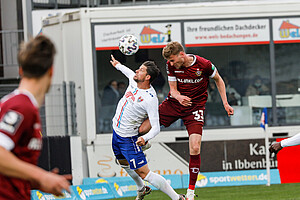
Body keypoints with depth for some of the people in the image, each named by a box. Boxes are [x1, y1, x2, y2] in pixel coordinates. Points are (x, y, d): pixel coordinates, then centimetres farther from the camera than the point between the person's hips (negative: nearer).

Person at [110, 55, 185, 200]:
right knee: (124, 163, 28)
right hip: (116, 132, 8)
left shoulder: (150, 99, -27)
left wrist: (145, 138, -45)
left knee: (144, 173, -12)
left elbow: (156, 127, -26)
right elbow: (130, 73, 23)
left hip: (129, 138, -8)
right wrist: (118, 65, 40)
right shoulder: (133, 82, -4)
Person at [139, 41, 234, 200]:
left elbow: (218, 80, 2)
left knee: (195, 148, -18)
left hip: (195, 107, -3)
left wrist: (225, 103, -1)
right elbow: (173, 89, -3)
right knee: (141, 129, -8)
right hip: (173, 103, 3)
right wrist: (179, 97, -28)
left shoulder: (204, 65, -16)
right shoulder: (171, 65, -8)